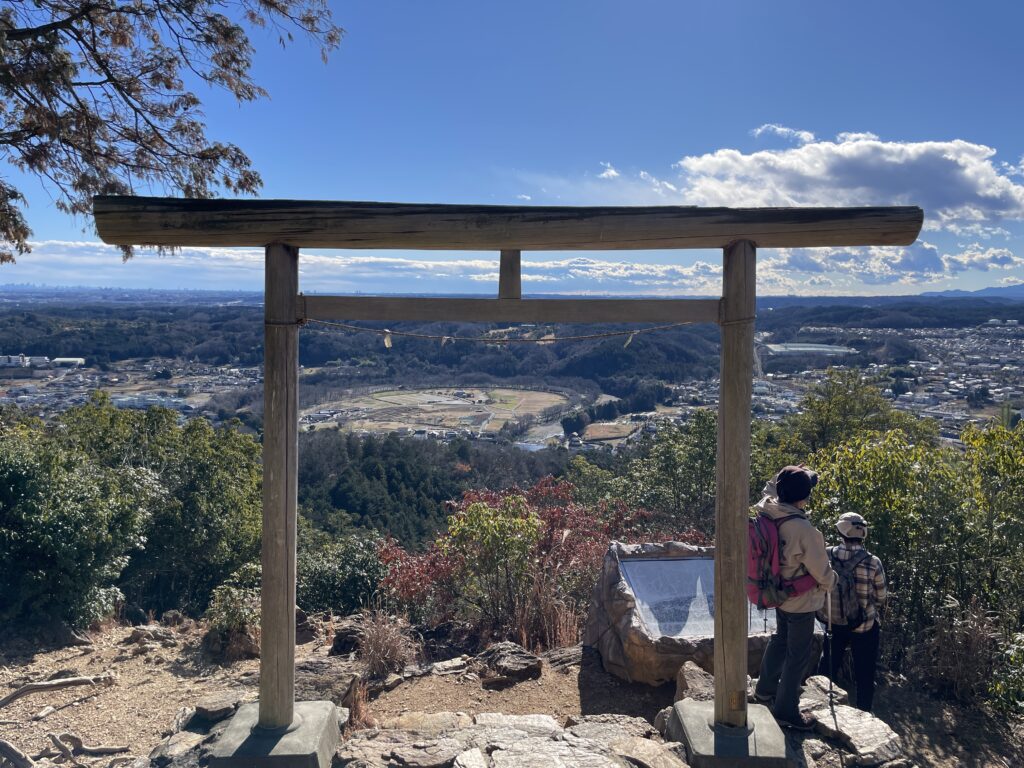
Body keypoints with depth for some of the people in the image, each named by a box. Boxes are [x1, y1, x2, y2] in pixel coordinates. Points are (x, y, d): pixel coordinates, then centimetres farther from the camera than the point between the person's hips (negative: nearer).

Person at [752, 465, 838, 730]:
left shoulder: (766, 512, -12)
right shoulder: (805, 530, -31)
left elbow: (771, 490, 14)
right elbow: (821, 570, -18)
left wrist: (786, 476, 2)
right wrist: (831, 581, 3)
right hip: (801, 601, -7)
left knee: (780, 639, 28)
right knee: (798, 656, 9)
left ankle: (765, 688, 44)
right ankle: (786, 710, 22)